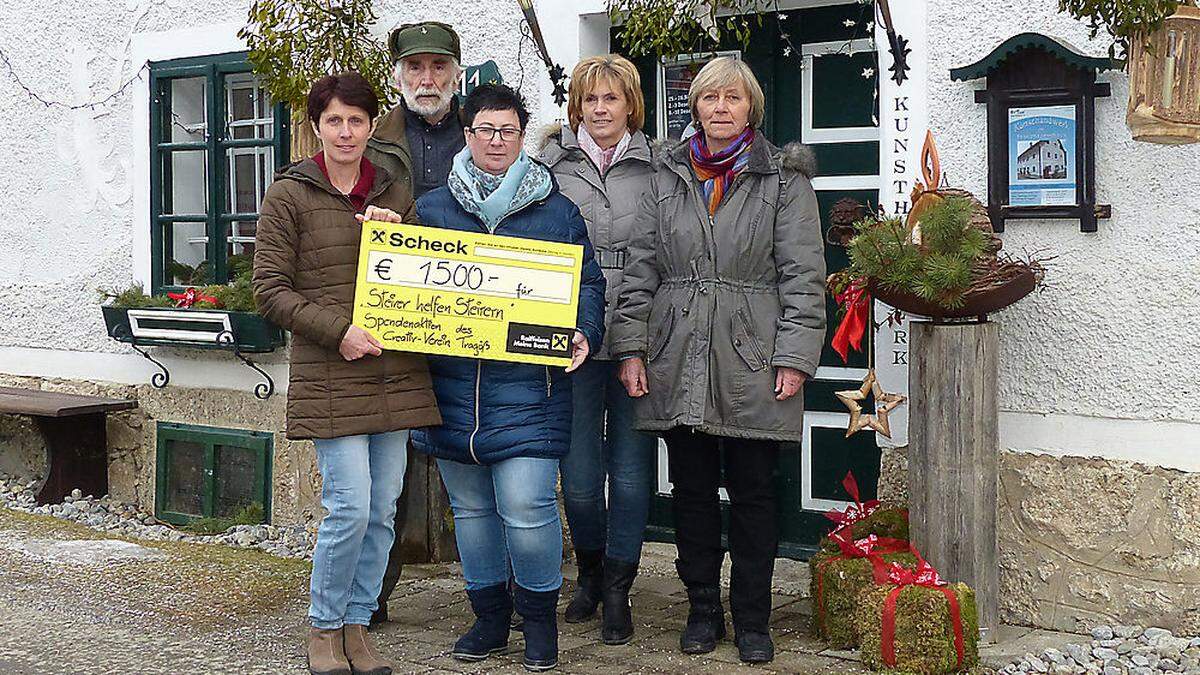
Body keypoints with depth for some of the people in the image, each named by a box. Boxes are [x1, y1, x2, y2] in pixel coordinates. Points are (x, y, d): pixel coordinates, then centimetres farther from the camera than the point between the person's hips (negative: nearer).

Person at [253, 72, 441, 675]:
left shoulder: (396, 194, 13)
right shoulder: (290, 195, 1)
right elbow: (270, 290, -4)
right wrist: (339, 330, -15)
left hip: (395, 372, 5)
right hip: (329, 376, -4)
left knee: (382, 510, 6)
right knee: (350, 507, -9)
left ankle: (356, 626, 20)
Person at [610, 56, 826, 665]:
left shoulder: (784, 179, 3)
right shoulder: (668, 178, 11)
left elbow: (803, 273, -2)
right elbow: (640, 268, 10)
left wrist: (795, 357, -10)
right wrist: (631, 348, 2)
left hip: (753, 362, -2)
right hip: (678, 361, 3)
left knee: (752, 491, 5)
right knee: (692, 489, 9)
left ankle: (751, 618, 17)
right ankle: (703, 608, 22)